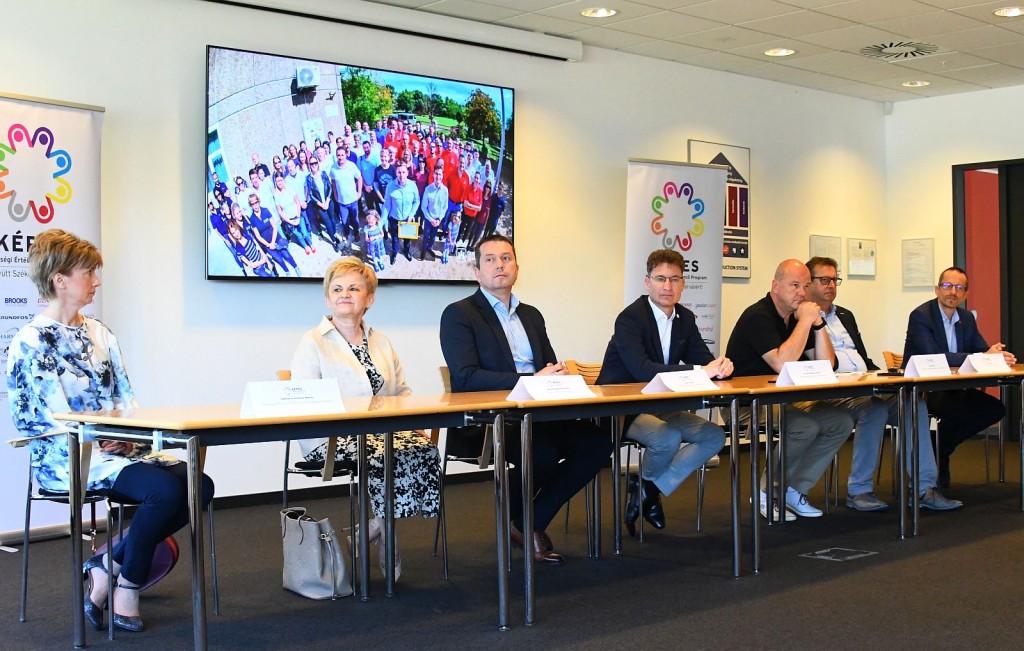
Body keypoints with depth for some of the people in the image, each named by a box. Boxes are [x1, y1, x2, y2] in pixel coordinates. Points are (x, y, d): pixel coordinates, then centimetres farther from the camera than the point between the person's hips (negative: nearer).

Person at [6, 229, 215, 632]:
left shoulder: (98, 334, 15)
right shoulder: (31, 343, -7)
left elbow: (125, 398, 12)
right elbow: (52, 417, -13)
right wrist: (101, 437, -20)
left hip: (117, 449, 8)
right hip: (67, 459, -8)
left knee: (199, 486, -13)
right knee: (165, 488, -29)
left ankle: (109, 563, 1)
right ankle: (126, 588, -8)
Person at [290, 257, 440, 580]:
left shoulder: (381, 343, 21)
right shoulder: (313, 343, 3)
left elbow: (402, 393, 24)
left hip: (385, 431, 5)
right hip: (331, 437, -5)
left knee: (424, 449, -25)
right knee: (383, 454, -33)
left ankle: (377, 526, -10)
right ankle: (385, 532, -11)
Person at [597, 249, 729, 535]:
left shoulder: (685, 319, 7)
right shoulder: (630, 318, -18)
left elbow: (704, 360, 5)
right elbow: (642, 370, -32)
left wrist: (721, 366, -22)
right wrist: (700, 371, -35)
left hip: (659, 406, 8)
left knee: (715, 436, -10)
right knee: (668, 438, -32)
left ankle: (648, 490, -4)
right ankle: (647, 485, 3)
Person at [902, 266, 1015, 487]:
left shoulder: (967, 318, 11)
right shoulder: (920, 315, -14)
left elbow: (982, 350, 8)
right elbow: (932, 357, -26)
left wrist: (996, 355, -20)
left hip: (951, 389, 8)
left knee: (995, 409, -11)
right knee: (958, 411, -34)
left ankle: (939, 452, 1)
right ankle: (936, 460, -7)